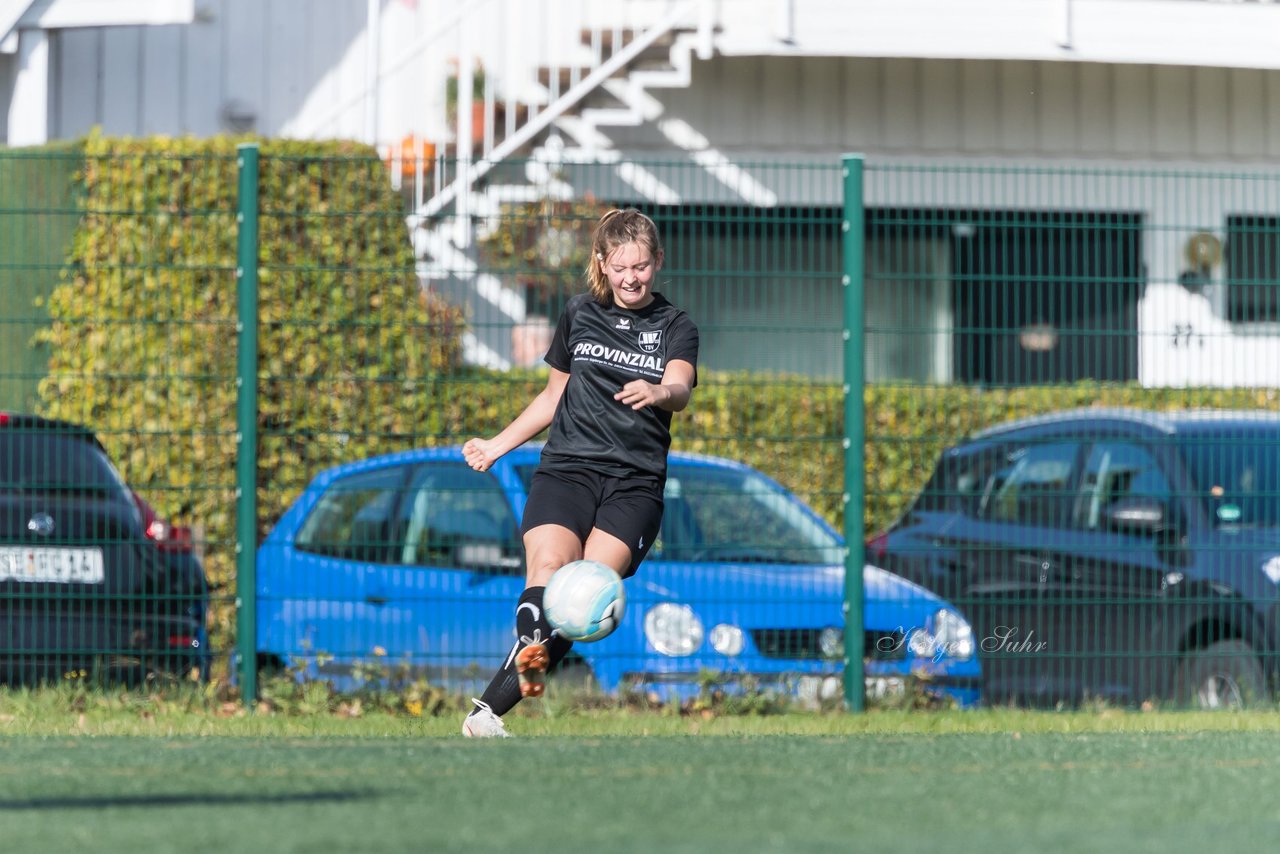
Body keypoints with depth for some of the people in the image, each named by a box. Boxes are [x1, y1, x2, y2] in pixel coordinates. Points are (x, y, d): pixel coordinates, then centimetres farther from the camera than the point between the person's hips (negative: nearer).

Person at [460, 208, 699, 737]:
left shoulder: (676, 328, 7)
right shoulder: (579, 315, 14)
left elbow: (680, 390, -13)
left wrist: (657, 393, -36)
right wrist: (498, 445, 23)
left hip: (636, 481, -2)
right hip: (566, 469, 2)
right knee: (550, 566, -26)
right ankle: (532, 653, -53)